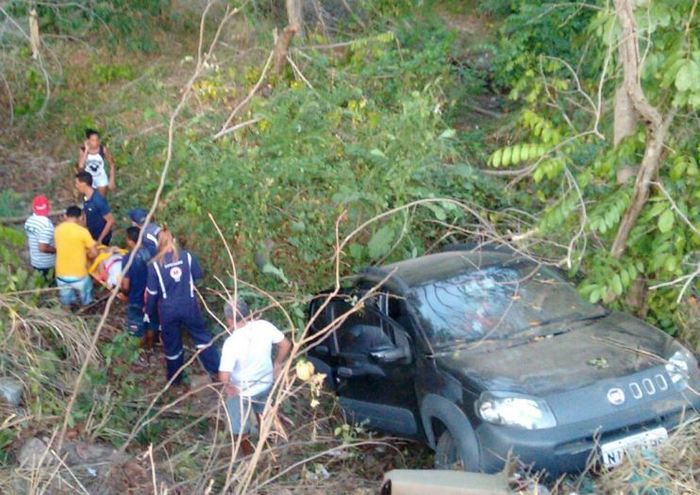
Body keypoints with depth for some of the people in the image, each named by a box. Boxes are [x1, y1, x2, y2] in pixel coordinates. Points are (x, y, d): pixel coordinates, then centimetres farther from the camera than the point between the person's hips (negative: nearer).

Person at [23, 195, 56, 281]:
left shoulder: (29, 220, -1)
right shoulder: (46, 224, -27)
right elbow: (43, 248, -30)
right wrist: (57, 249, -14)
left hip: (34, 262, 8)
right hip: (47, 264, -7)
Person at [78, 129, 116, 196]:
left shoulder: (103, 149, -20)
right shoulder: (83, 150, -20)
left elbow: (112, 164, -9)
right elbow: (81, 166, -34)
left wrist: (112, 180, -13)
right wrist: (86, 150, -35)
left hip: (101, 178, 0)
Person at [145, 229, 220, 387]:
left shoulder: (154, 265, -11)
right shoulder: (187, 256, -7)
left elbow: (152, 293, -6)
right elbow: (199, 275, 7)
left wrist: (149, 312, 8)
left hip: (168, 310, -1)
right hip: (189, 305, 1)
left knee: (172, 345, 15)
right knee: (202, 337, 17)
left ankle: (175, 379, 31)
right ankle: (215, 370, 21)